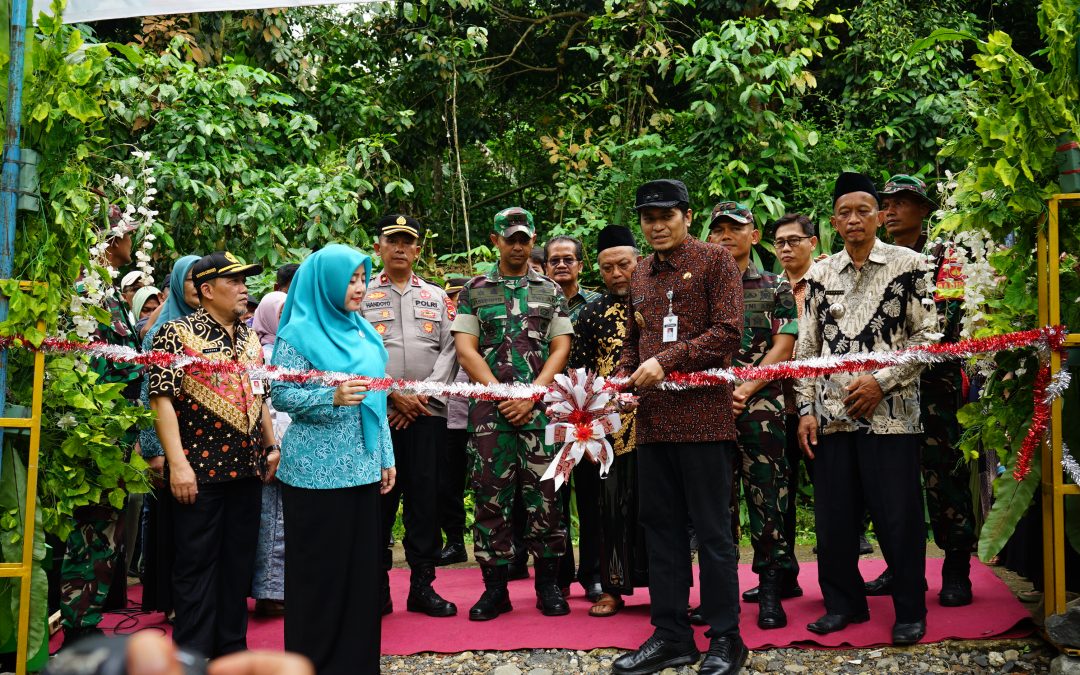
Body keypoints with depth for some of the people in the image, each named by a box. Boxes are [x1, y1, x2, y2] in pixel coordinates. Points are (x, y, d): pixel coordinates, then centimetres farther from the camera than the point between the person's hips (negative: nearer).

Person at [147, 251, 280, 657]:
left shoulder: (250, 338, 13)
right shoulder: (178, 334, -7)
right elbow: (161, 398, -13)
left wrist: (271, 445, 15)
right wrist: (178, 462, -18)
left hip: (247, 467, 6)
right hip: (200, 469, -6)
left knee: (239, 562, 12)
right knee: (197, 563, 2)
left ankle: (232, 647, 24)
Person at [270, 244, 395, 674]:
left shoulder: (364, 333, 12)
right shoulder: (299, 332, -7)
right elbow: (280, 396, -12)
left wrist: (386, 457, 15)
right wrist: (332, 397, -27)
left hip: (363, 469, 6)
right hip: (317, 472, -6)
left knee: (362, 564, 9)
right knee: (320, 570, 1)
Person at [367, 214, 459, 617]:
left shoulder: (436, 296, 14)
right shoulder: (362, 296, 7)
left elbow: (449, 351, 7)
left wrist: (425, 394, -5)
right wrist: (394, 394, -9)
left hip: (427, 412, 2)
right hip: (377, 412, -2)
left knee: (426, 498, 3)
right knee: (379, 499, 1)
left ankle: (422, 585, 12)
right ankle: (377, 588, 10)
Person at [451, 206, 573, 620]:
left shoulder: (551, 291, 12)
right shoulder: (474, 290, 10)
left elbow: (561, 348, 6)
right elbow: (465, 349, 3)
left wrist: (531, 394, -7)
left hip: (540, 405, 0)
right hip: (488, 406, 0)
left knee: (544, 492, 0)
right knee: (490, 493, 1)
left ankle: (548, 584, 11)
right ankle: (494, 587, 10)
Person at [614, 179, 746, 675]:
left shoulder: (715, 261, -2)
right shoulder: (641, 275, 17)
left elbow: (728, 332, -11)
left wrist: (667, 360, -17)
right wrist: (623, 378, 6)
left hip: (703, 413, -6)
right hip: (653, 418, 7)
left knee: (711, 529, 1)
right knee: (661, 526, 11)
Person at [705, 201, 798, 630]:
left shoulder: (776, 288, 8)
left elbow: (782, 348, 0)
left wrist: (744, 390, -11)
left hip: (760, 406, -2)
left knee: (766, 498, -3)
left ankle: (771, 590, 5)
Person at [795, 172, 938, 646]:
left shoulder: (908, 265, 1)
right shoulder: (819, 275, 11)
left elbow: (927, 335, -2)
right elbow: (807, 348, 11)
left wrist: (882, 380, -12)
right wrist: (806, 408, 4)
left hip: (891, 412, -3)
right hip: (832, 414, 3)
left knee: (898, 517, 1)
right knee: (833, 516, 9)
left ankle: (910, 611, 17)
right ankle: (843, 602, 25)